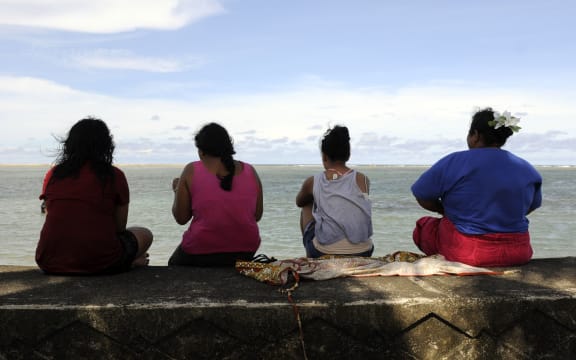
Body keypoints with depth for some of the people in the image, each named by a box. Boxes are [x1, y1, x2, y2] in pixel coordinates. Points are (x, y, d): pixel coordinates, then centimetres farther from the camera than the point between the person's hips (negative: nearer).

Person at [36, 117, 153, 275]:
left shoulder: (52, 175, 6)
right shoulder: (114, 176, -4)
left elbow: (54, 219, 16)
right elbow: (120, 228, 2)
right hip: (99, 264, -3)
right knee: (144, 234, 23)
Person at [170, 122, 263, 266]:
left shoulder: (191, 171, -6)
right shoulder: (250, 171, 0)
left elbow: (181, 218, -3)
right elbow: (257, 216, 6)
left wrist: (178, 190, 13)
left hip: (201, 254, -3)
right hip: (244, 253, 3)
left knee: (175, 265, 28)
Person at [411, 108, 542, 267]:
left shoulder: (453, 163, -12)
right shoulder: (527, 170, 3)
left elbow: (422, 197, -5)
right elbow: (530, 207, 17)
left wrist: (446, 210, 12)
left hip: (464, 253, -5)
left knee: (423, 225, 19)